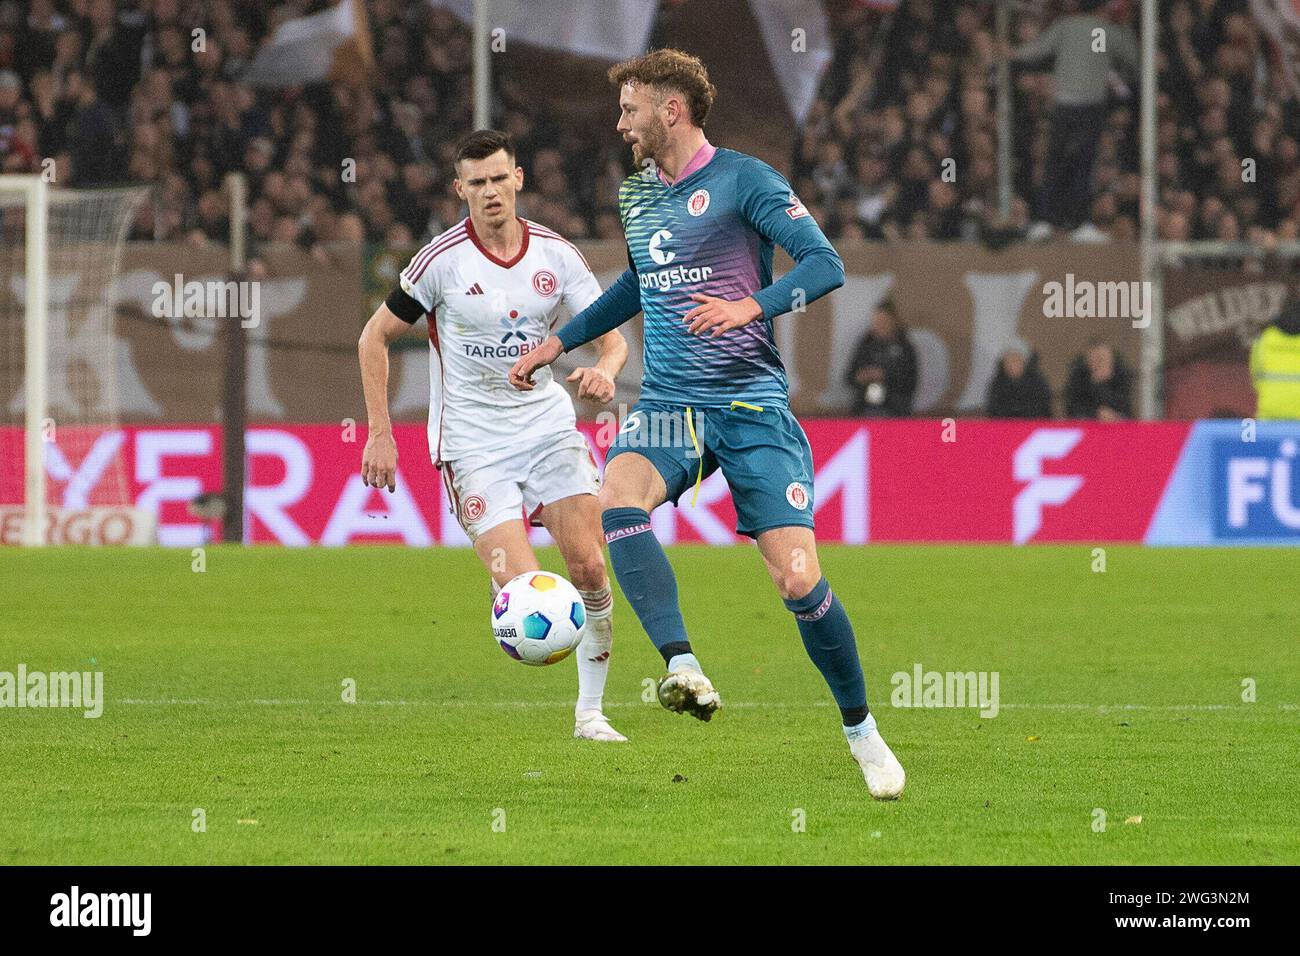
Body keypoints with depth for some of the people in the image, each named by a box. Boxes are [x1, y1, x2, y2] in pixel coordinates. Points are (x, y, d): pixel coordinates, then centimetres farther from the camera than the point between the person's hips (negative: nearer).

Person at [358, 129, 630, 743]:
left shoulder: (555, 255, 1)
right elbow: (376, 337, 1)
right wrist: (380, 434, -4)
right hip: (473, 444, -3)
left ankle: (590, 712, 7)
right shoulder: (443, 259, -9)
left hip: (548, 425, 3)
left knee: (589, 568, -7)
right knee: (524, 591, -18)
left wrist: (604, 369, -22)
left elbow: (612, 337, 3)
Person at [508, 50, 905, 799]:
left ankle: (862, 731, 8)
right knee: (617, 496, -30)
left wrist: (752, 305, -30)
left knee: (798, 579, -12)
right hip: (668, 403, 5)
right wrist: (560, 342, 34)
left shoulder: (744, 180, -6)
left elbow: (826, 264, -15)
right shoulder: (636, 194, 15)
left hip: (753, 405, -5)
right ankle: (684, 667, -37)